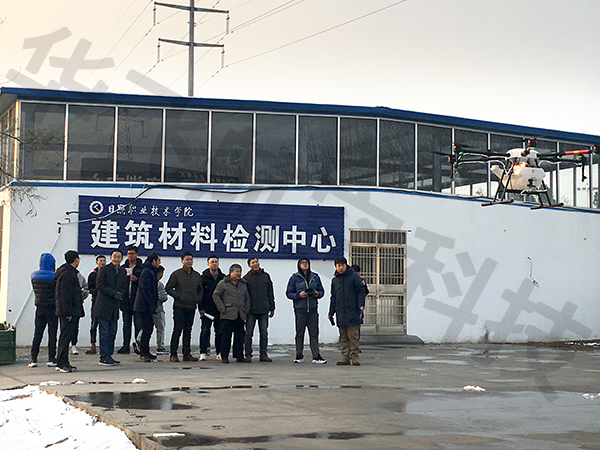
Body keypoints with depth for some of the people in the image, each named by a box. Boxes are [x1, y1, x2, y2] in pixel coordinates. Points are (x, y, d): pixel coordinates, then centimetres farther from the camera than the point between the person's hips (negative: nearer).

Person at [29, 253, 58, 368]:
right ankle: (51, 358, 1)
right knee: (52, 334, 2)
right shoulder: (54, 276, -14)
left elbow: (35, 291, 12)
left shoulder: (34, 276, 2)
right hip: (52, 308, -4)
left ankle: (33, 359, 6)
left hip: (39, 308, 4)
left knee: (37, 334, 8)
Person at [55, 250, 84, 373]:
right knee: (66, 336, -8)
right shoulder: (68, 274, -15)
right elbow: (65, 295, -20)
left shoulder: (69, 272, 18)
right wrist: (68, 312, -21)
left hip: (67, 311, 11)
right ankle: (62, 363, -7)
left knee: (65, 336, 13)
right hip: (69, 312, -11)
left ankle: (62, 362, 19)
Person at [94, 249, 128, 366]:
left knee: (112, 332, 6)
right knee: (104, 332, -5)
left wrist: (121, 294, -10)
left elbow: (125, 287, 12)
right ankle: (104, 357, -2)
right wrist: (114, 293, -17)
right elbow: (99, 285, -11)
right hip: (103, 306, -5)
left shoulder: (123, 272, 13)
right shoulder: (104, 270, -3)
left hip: (115, 307, 5)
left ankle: (109, 355, 12)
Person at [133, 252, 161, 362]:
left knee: (148, 328, 12)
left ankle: (145, 353, 17)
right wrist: (152, 305, -19)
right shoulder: (147, 272, -13)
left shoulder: (151, 271, 19)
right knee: (147, 329, -8)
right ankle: (144, 354, -6)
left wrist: (154, 305, 18)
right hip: (145, 306, -10)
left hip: (147, 307, 10)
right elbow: (145, 289, -20)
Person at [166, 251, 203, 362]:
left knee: (188, 330, 8)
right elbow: (169, 288, -1)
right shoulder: (176, 274, -1)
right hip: (179, 306, -4)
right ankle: (173, 354, -5)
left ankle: (187, 353, 13)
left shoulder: (197, 276, 13)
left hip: (192, 307, 5)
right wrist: (179, 297, -10)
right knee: (178, 329, -8)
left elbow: (200, 290, 23)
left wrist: (198, 300, 5)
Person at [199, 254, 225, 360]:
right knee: (205, 330, -5)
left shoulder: (223, 277, 9)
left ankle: (219, 353, 10)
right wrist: (201, 308, -8)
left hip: (220, 309, 2)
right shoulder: (203, 277, 2)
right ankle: (203, 353, -3)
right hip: (207, 309, -2)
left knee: (220, 331, 3)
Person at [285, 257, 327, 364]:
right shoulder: (295, 278, 4)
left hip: (313, 309, 2)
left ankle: (316, 356, 0)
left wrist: (318, 294, -6)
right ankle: (299, 355, 14)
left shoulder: (315, 277, 11)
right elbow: (289, 293, 3)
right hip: (300, 309, -2)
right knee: (299, 333, 4)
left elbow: (322, 290, 17)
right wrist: (298, 295, -14)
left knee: (314, 333, 0)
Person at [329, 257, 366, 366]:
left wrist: (361, 305, -15)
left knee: (353, 336, -5)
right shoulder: (335, 280, 16)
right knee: (343, 337, 5)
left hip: (353, 312, -5)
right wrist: (331, 312, 19)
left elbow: (361, 291, -2)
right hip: (341, 314, 5)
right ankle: (345, 357, 7)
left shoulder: (354, 277, 0)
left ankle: (354, 356, -1)